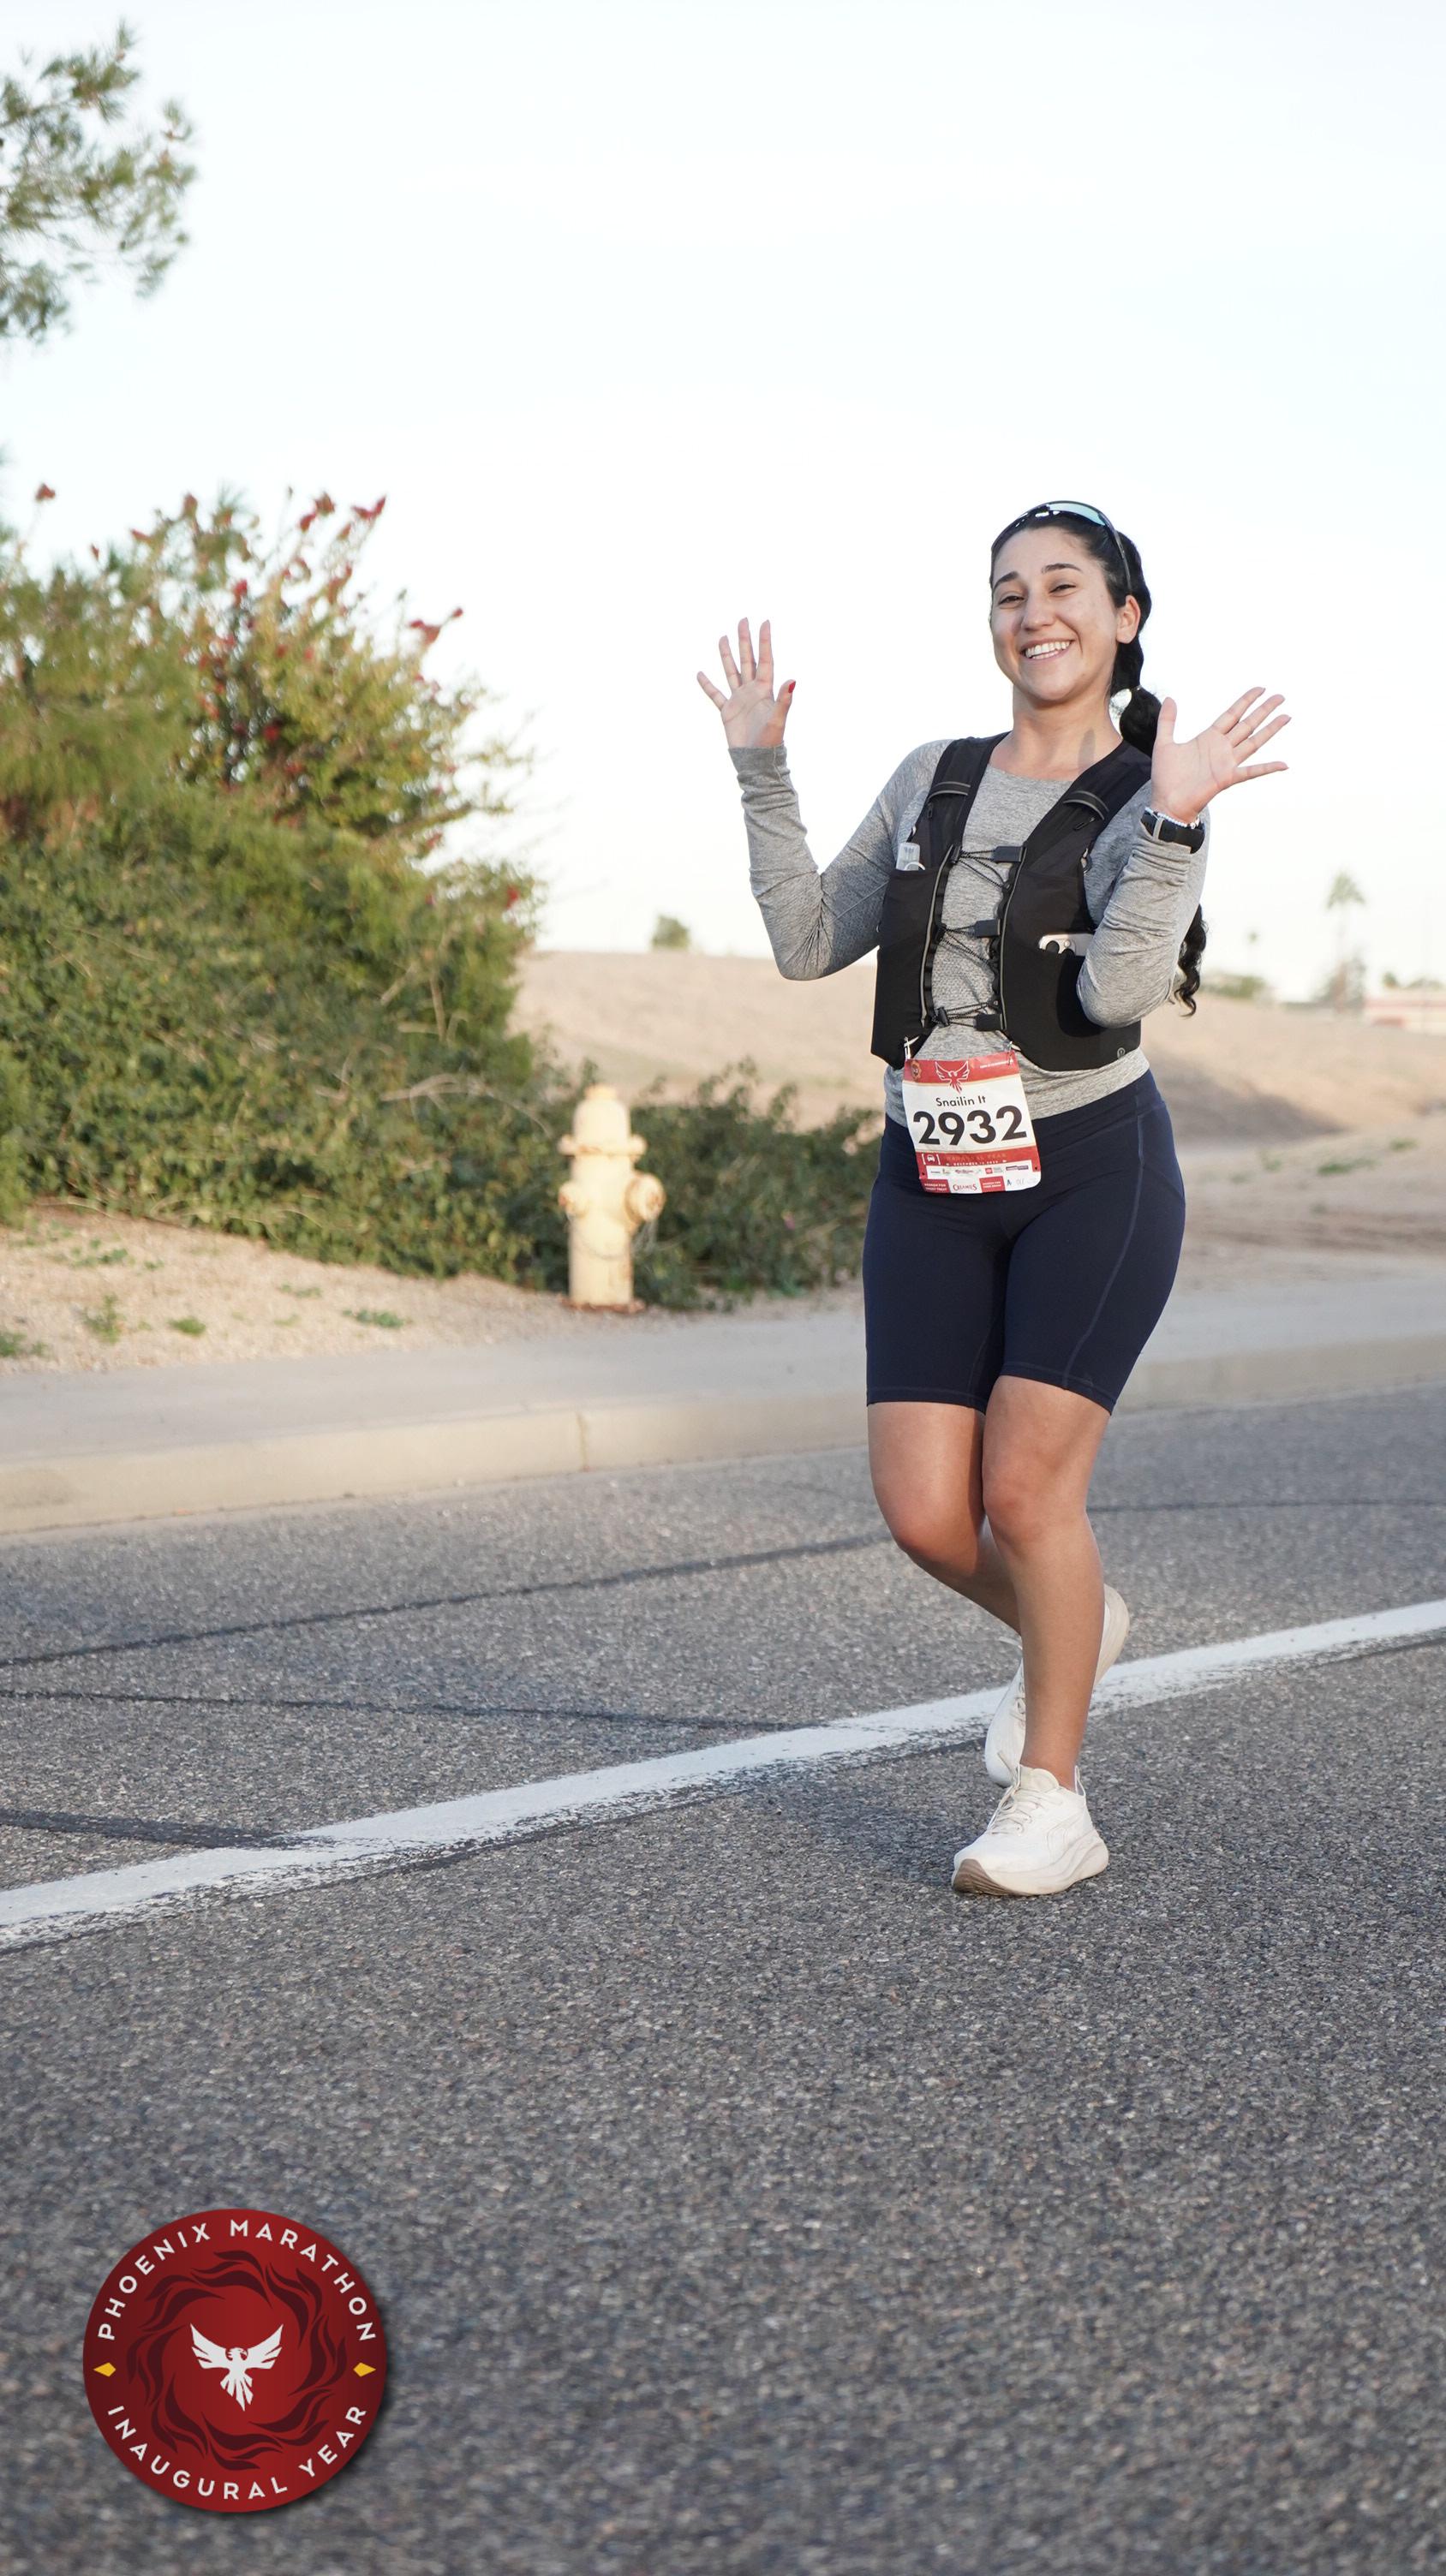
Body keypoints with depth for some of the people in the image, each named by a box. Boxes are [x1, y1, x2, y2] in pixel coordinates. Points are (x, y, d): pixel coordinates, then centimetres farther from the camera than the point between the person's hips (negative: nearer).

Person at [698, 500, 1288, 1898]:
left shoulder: (1150, 804, -3)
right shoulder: (932, 780, 11)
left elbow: (1115, 987, -19)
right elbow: (810, 943, 9)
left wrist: (1176, 821, -28)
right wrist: (761, 768, 5)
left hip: (1091, 1169, -4)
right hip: (934, 1181, 4)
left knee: (1026, 1489, -11)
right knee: (925, 1514, -2)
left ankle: (1050, 1802, 6)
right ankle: (1073, 1624, 31)